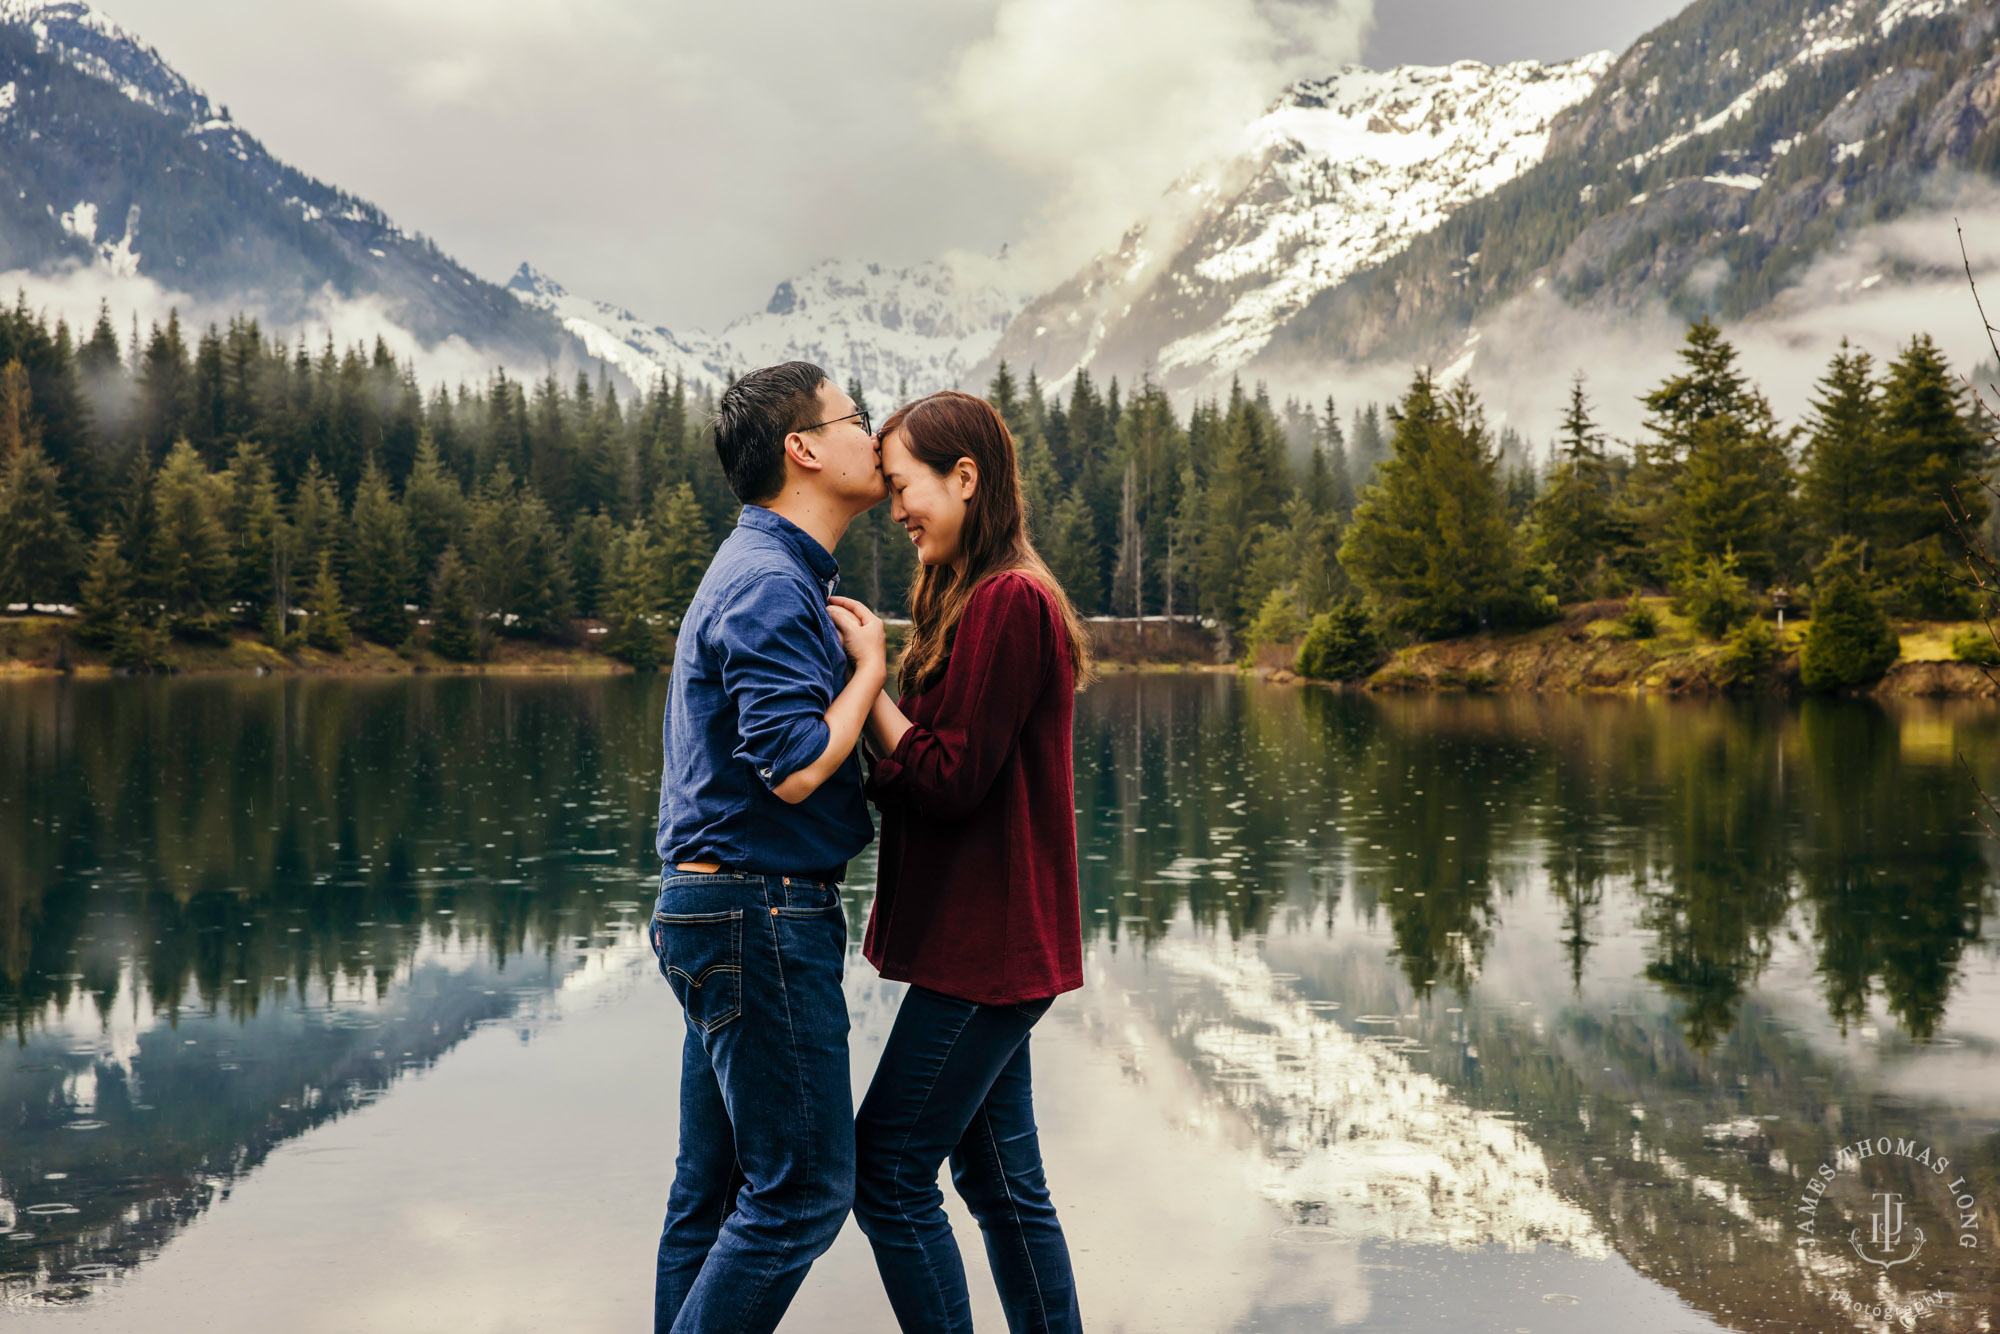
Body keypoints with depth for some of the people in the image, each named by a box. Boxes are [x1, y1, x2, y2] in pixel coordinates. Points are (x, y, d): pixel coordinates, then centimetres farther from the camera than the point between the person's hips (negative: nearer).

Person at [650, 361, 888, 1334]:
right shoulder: (770, 582, -15)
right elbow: (793, 767, -24)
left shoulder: (770, 572, 18)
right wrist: (869, 668, -10)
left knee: (717, 1189, 14)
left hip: (719, 912, 11)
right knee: (803, 1189, -4)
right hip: (763, 913, -11)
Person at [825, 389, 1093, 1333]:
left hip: (984, 947, -10)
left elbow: (948, 779, -18)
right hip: (989, 944, 10)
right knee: (1002, 1180, 14)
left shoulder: (1005, 604, -16)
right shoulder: (987, 600, 16)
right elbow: (918, 777, 14)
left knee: (888, 1173, -4)